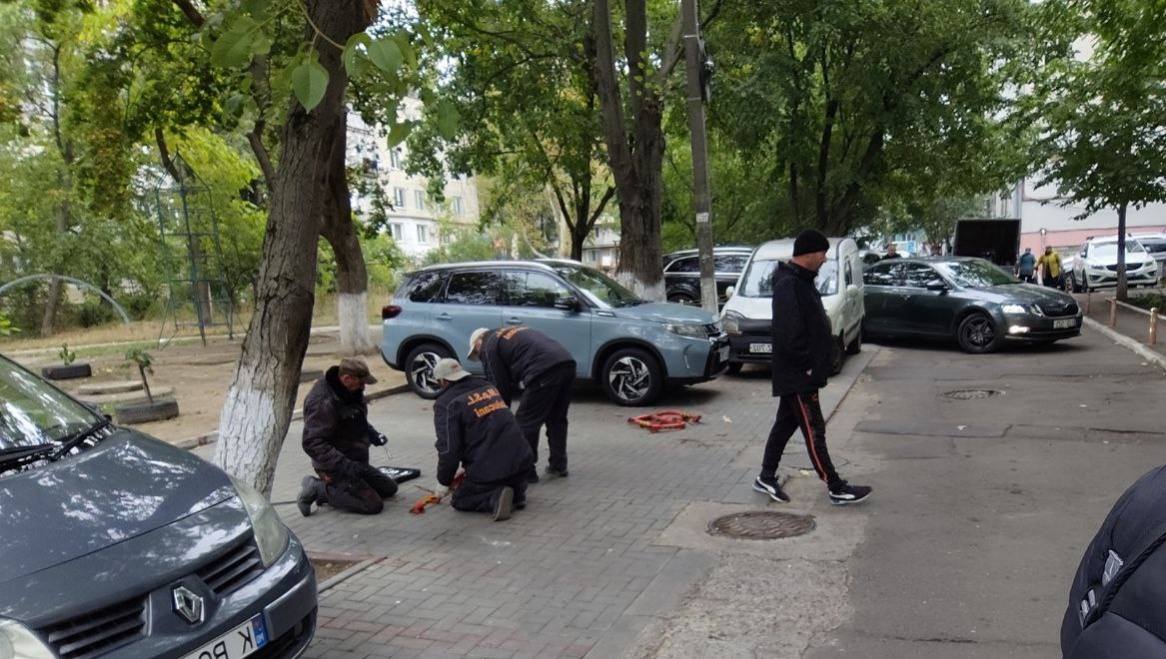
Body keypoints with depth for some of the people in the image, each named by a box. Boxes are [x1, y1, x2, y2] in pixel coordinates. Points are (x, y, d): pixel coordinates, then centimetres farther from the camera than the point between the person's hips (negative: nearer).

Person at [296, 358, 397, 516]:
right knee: (373, 505, -16)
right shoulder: (323, 402, -26)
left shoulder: (351, 391, 3)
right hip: (334, 467, -9)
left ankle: (330, 489, 11)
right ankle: (319, 489, -6)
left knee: (389, 488, 15)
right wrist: (344, 465, -32)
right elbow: (312, 443, -28)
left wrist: (372, 434, 2)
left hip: (355, 462, 10)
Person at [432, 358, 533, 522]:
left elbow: (448, 449, -11)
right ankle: (517, 491, 9)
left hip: (488, 469, -6)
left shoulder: (445, 404, -6)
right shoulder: (488, 387, 15)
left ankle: (495, 497, -8)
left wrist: (444, 482, 8)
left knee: (460, 500, 20)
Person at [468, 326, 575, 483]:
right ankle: (558, 466, 29)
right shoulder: (514, 333, 36)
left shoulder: (489, 347, 12)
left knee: (526, 422, 4)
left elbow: (500, 387, 10)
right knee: (557, 420, 22)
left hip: (544, 371, -9)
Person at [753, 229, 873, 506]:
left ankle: (766, 478, 25)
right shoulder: (788, 286, -21)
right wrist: (807, 366, -20)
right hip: (798, 376, -11)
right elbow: (789, 333, -26)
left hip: (796, 375, 11)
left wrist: (815, 364, 15)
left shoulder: (801, 281, 13)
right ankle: (836, 489, 5)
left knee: (785, 423, 16)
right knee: (813, 430, -3)